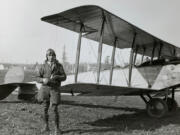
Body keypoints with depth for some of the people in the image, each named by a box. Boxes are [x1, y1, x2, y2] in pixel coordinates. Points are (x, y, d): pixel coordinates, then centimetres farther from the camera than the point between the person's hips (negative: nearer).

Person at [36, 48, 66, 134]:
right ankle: (46, 126, 23)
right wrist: (43, 80, -22)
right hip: (45, 89, 2)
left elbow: (64, 77, -3)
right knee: (45, 109, 6)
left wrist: (56, 77, -23)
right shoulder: (43, 66, 2)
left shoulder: (59, 66, 0)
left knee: (55, 109, -6)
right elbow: (38, 78, 1)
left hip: (55, 89, -2)